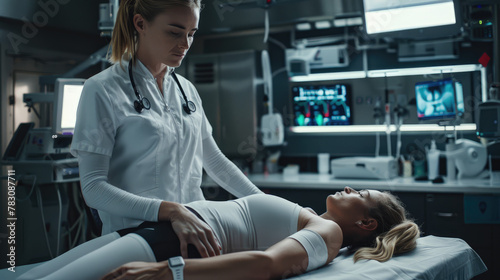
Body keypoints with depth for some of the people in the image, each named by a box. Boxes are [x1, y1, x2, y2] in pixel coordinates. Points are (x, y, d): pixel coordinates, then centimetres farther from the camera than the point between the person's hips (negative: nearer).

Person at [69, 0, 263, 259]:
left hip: (196, 231, 5)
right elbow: (93, 188, -14)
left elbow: (215, 161, 21)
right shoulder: (102, 90, -7)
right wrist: (170, 211, -27)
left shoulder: (186, 89, 12)